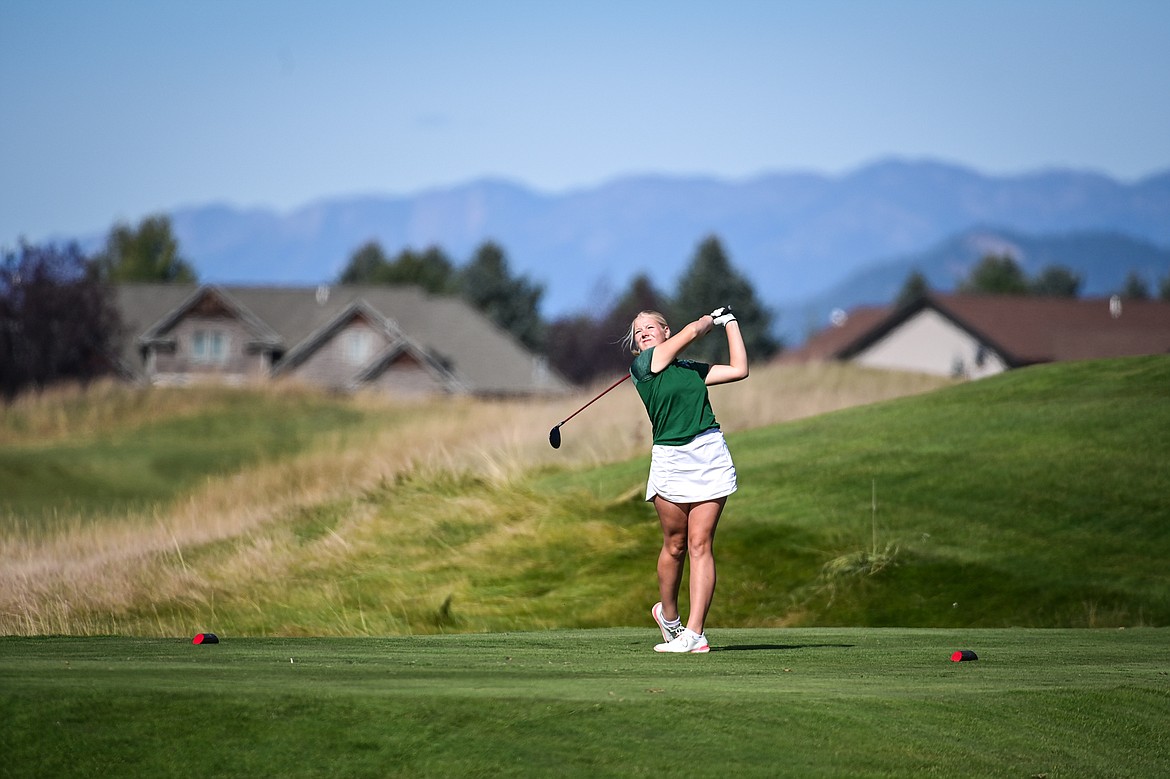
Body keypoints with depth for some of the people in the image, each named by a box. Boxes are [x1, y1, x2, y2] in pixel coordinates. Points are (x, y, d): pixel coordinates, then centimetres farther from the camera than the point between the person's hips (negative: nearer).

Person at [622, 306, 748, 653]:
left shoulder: (693, 369, 18)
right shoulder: (641, 365, 1)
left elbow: (739, 370, 14)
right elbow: (691, 332, 2)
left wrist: (730, 322, 20)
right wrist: (712, 318, 21)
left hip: (710, 454, 2)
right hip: (670, 458, -2)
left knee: (700, 545, -5)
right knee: (675, 545, 2)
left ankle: (694, 633, -11)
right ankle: (668, 615, 27)